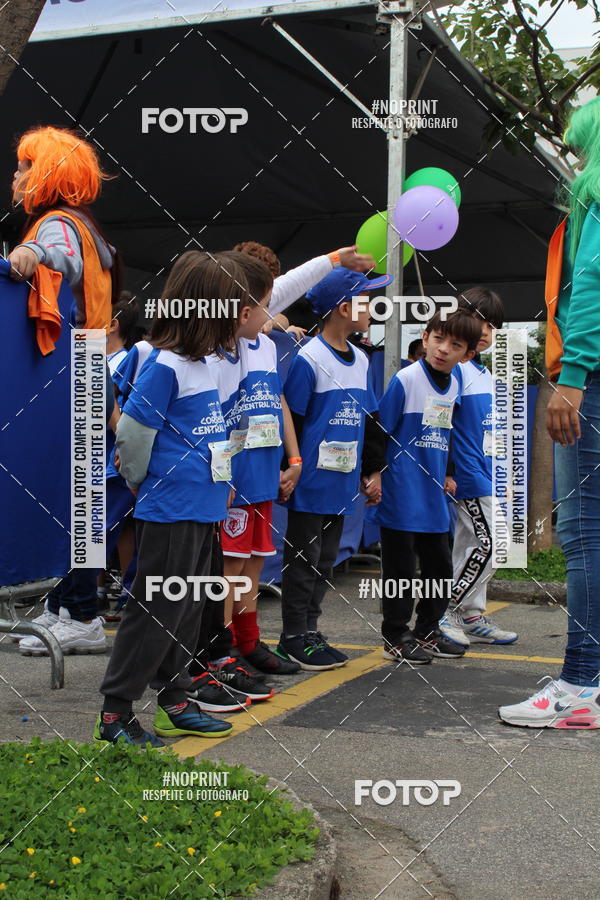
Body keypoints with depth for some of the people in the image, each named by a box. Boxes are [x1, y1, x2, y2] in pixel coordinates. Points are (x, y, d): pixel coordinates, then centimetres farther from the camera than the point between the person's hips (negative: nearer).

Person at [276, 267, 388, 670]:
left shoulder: (360, 360, 12)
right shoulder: (308, 359, -13)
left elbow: (370, 420, 19)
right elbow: (291, 421, -12)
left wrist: (374, 470, 17)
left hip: (342, 482, 7)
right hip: (312, 482, -7)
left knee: (325, 561, 13)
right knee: (304, 559, 1)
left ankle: (310, 631, 22)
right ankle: (293, 638, 10)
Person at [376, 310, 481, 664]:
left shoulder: (454, 384, 6)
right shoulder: (405, 380, -14)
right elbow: (379, 431, -12)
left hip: (434, 498, 7)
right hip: (401, 496, -7)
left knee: (440, 567, 15)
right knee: (401, 569, 2)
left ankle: (427, 631, 30)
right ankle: (396, 638, 15)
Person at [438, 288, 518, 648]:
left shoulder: (486, 372, 17)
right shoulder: (456, 370, -12)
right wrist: (448, 474, -21)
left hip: (487, 475, 9)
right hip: (470, 474, -9)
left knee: (470, 546, 12)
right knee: (487, 545, -9)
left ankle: (473, 618, 18)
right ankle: (445, 613, -1)